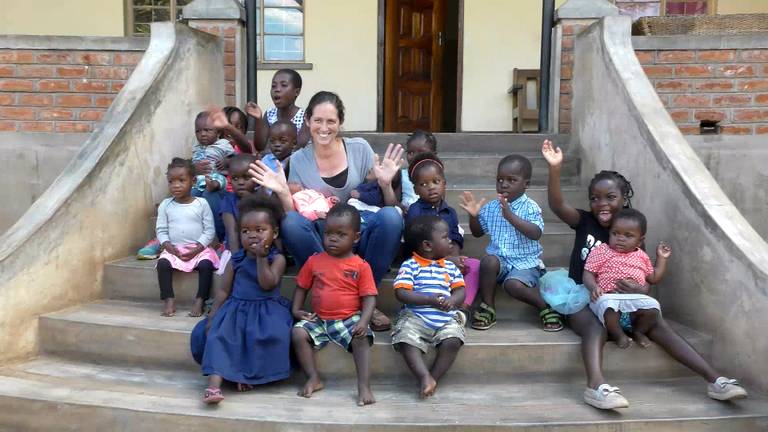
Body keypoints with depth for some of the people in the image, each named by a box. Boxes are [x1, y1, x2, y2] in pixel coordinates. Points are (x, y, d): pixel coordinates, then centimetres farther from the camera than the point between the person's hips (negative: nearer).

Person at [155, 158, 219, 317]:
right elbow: (161, 230, 6)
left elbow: (209, 230, -3)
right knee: (163, 263, -25)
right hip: (174, 249, 2)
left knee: (206, 264, -29)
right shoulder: (165, 205, 5)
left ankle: (199, 301, -18)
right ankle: (169, 300, -16)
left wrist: (198, 248, -15)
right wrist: (168, 246, -12)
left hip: (199, 249, -2)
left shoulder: (201, 204, -2)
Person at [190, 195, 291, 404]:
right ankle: (214, 385, -29)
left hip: (266, 311, -3)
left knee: (268, 336, -30)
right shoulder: (236, 260, 8)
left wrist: (261, 257, -19)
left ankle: (250, 374, -9)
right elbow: (224, 290, 10)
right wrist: (212, 316, 2)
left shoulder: (277, 258, -2)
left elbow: (267, 284, -17)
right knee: (218, 334, -21)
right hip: (236, 309, 3)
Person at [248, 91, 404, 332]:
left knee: (391, 216, -29)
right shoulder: (298, 160, 2)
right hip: (322, 243, 0)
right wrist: (282, 192, -17)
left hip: (360, 237, 0)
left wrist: (385, 184, -17)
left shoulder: (360, 149, 0)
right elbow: (296, 214, 1)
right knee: (290, 223, -29)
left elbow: (388, 204, 4)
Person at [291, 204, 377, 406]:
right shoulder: (314, 261, 5)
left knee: (361, 338, -29)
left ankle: (364, 386, -22)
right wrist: (296, 309, -2)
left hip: (350, 319, -3)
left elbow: (369, 297, -6)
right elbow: (301, 287, 13)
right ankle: (314, 379, -9)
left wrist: (363, 321, -22)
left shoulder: (361, 266, -3)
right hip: (318, 319, 3)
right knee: (298, 333, -20)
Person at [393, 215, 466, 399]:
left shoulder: (450, 267, 17)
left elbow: (460, 290, 12)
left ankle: (433, 378, -13)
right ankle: (426, 377, -29)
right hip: (415, 316, -3)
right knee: (406, 340, -30)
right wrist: (430, 299, -18)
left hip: (446, 318, 3)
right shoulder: (410, 265, 1)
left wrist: (452, 300, -13)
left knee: (452, 341, -25)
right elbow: (401, 293, -9)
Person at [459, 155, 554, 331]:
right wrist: (474, 216, -3)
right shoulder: (491, 208, 6)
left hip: (524, 262, -4)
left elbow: (536, 234, -23)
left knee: (513, 285, -32)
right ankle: (487, 306, -13)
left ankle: (546, 306, -4)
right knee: (488, 260, -30)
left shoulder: (530, 207, -7)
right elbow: (477, 232, 18)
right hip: (499, 259, 4)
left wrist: (510, 216, -30)